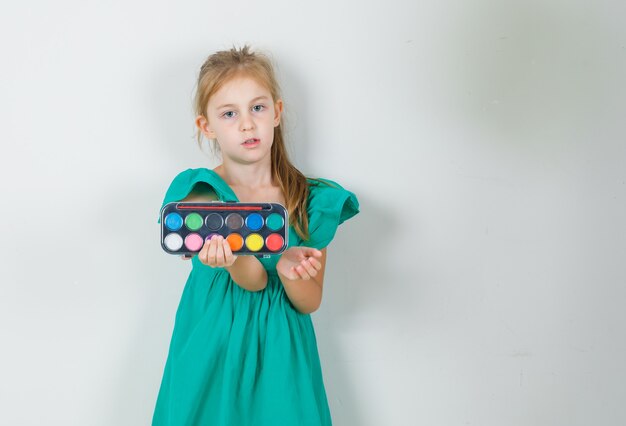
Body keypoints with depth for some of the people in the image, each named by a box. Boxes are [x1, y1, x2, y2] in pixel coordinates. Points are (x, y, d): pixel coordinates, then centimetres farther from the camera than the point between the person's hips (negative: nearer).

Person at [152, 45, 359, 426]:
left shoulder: (311, 200, -1)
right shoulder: (200, 194, -7)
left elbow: (310, 303, 0)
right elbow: (254, 281, -18)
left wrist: (291, 272, -21)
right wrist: (232, 258, -40)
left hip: (280, 353, 2)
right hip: (211, 349, -1)